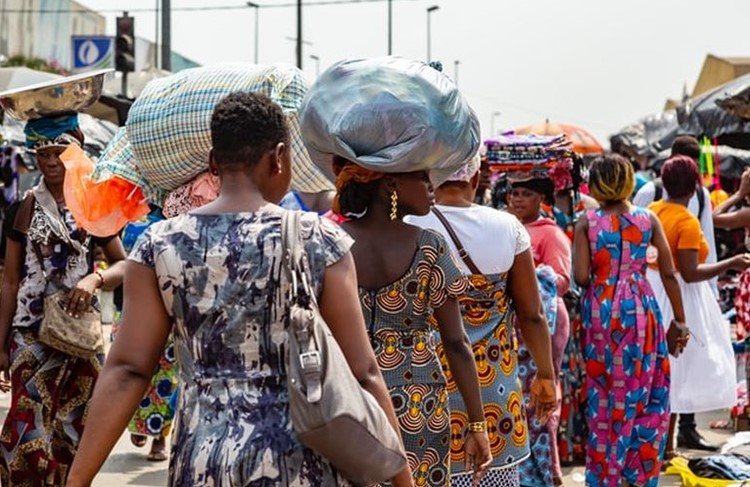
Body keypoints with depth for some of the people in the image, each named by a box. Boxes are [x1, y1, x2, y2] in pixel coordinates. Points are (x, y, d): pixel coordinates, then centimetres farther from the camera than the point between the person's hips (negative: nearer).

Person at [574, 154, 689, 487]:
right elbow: (669, 274, 0)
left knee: (603, 395, 10)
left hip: (601, 311, 0)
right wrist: (679, 321, 8)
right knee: (647, 393, 11)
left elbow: (581, 277, -10)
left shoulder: (587, 222, -5)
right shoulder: (648, 219, -1)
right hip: (640, 310, 0)